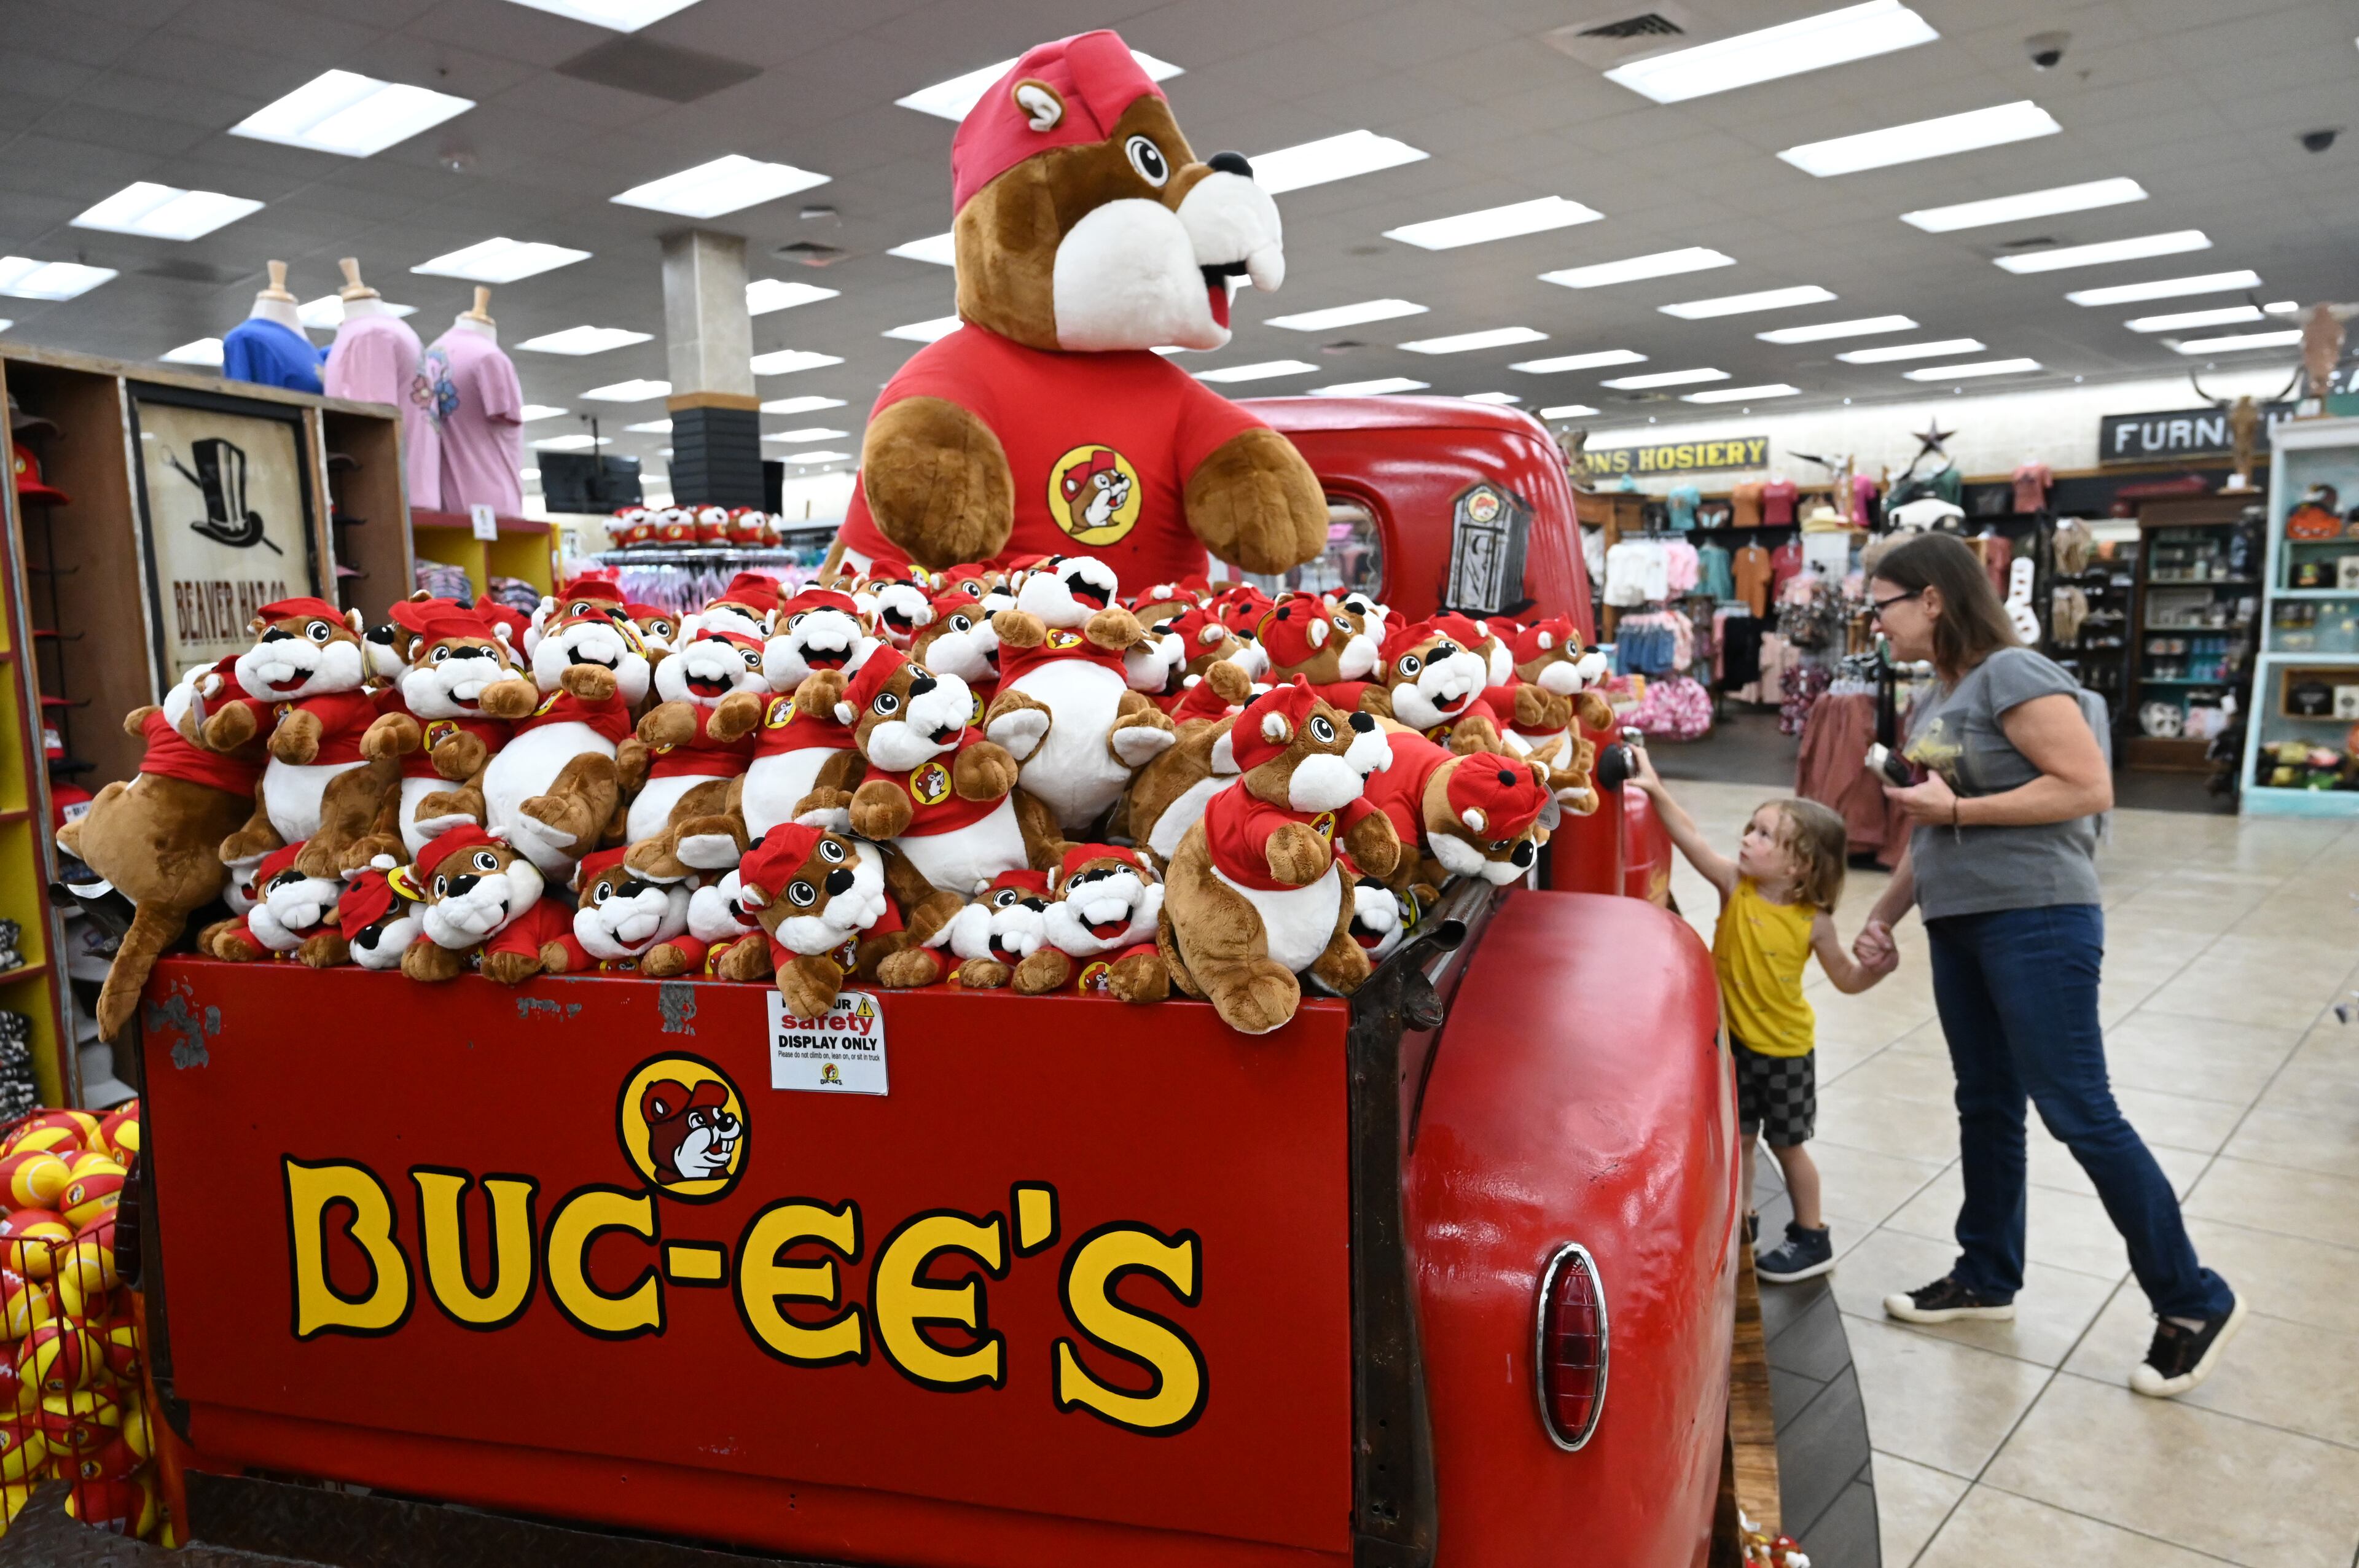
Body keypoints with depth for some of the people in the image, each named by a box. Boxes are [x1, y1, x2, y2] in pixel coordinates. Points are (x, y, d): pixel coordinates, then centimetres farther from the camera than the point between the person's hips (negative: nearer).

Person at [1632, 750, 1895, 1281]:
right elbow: (1690, 838, -22)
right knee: (1738, 1136, 15)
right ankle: (1741, 1224, 34)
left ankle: (1811, 1239, 27)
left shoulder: (1813, 921, -15)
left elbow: (1847, 979, -2)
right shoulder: (1736, 887, -11)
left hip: (1785, 1048, -3)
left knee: (1787, 1144, 10)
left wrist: (1878, 967, -21)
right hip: (1732, 1039, 3)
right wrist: (1656, 789, -32)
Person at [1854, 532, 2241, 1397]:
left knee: (2079, 1113, -6)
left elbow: (2089, 787, -20)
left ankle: (2194, 1303, 9)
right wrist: (1881, 917, 15)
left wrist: (1957, 808, -18)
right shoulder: (1932, 700, 15)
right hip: (1959, 927, 9)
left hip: (2037, 921, -9)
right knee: (1986, 1106, 15)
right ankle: (1986, 1278, 28)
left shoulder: (2013, 674, -12)